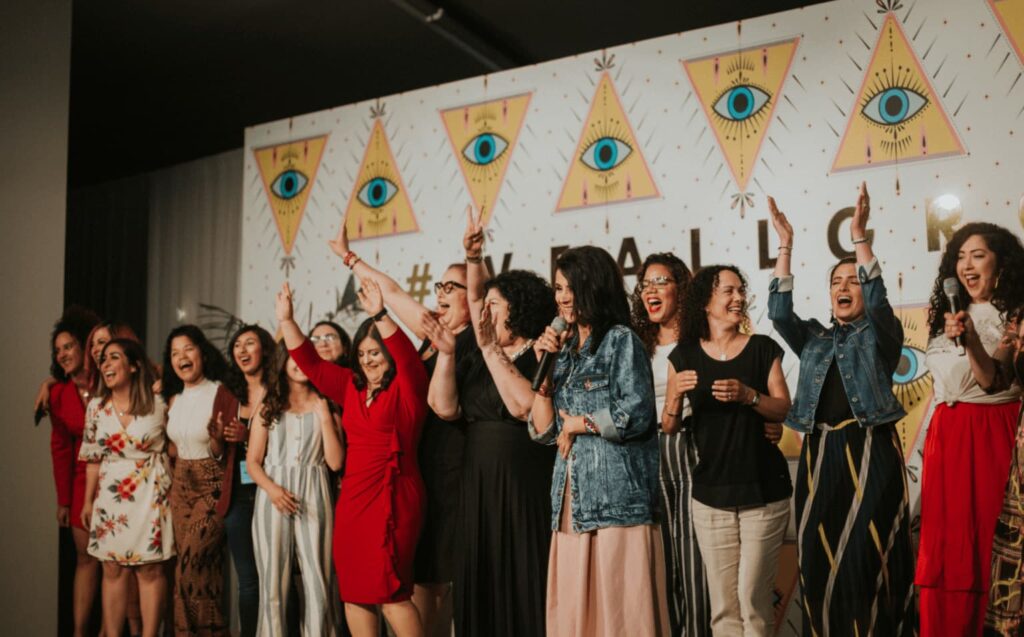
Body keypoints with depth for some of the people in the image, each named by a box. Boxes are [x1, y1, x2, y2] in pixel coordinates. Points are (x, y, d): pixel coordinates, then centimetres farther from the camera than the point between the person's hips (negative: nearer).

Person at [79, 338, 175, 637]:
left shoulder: (159, 403, -5)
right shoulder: (96, 407, 5)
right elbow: (93, 458, 12)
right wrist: (88, 500, 12)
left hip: (150, 494, -3)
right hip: (110, 495, 3)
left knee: (150, 568, 0)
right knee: (113, 569, 6)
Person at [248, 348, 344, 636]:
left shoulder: (325, 405, 9)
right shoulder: (268, 406, 10)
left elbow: (335, 463, 1)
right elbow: (252, 461, 6)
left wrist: (324, 417, -5)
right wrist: (272, 489, -12)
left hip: (313, 497, 0)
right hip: (273, 496, 1)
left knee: (317, 583, -3)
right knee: (273, 582, 2)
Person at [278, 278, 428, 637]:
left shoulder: (407, 387, -4)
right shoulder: (352, 387, 14)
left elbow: (407, 356, -23)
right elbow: (310, 364, 14)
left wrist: (380, 317, -35)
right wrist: (286, 320, 6)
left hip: (391, 496, -7)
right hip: (352, 498, 7)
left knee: (390, 592, -9)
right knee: (354, 591, 10)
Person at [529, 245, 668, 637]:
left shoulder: (620, 340, -1)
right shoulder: (564, 351, 18)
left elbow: (636, 414, -13)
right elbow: (543, 431, 11)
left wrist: (578, 423, -3)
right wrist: (544, 367, 3)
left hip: (616, 501, -6)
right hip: (571, 504, 6)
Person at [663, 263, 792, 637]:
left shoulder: (763, 349, 3)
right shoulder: (685, 356, 5)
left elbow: (784, 410, -2)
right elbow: (669, 427, 5)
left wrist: (749, 395, -20)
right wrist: (677, 394, -15)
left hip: (763, 491, -1)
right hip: (711, 494, 1)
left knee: (752, 599, -2)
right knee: (723, 605, 4)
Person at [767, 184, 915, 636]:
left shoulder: (881, 334, 7)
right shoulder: (813, 339, 16)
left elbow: (877, 302, -12)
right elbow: (779, 312, 1)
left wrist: (860, 236, -18)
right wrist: (785, 245, -2)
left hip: (870, 453, -3)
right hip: (819, 455, 3)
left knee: (868, 556, -6)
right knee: (821, 558, 3)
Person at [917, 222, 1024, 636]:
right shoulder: (951, 313, 15)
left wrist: (970, 340, -29)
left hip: (990, 433, -5)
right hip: (947, 434, 6)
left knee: (983, 535, -4)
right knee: (944, 534, 4)